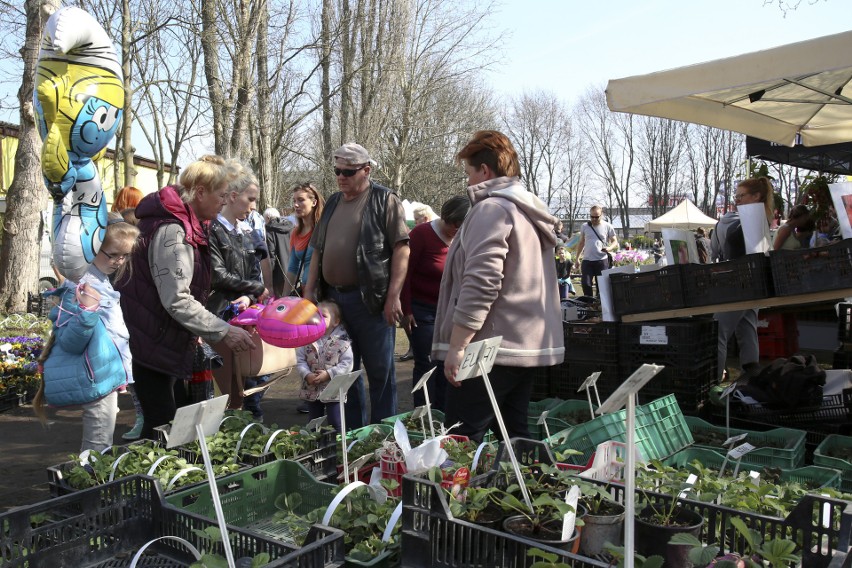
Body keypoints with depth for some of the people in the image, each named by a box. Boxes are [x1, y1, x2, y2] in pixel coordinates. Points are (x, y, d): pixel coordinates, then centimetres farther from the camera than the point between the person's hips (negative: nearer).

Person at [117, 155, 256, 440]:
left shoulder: (186, 225, 11)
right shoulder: (171, 232, -22)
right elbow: (176, 300, -27)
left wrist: (196, 330, 21)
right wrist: (224, 331, -23)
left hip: (164, 339, 10)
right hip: (150, 341, -10)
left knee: (168, 418, 14)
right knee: (162, 424, -7)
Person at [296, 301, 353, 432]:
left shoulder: (342, 341, -10)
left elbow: (347, 363, -13)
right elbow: (300, 360, 0)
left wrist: (328, 374, -20)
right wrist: (307, 375, -15)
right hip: (311, 390, 4)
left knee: (336, 423, 2)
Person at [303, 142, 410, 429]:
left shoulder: (385, 201, -3)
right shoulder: (333, 202, 16)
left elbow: (401, 249, -11)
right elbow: (318, 250, 19)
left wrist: (393, 295, -17)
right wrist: (309, 290, 11)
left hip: (370, 299, -6)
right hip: (333, 298, 7)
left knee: (380, 371, 3)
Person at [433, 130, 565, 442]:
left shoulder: (491, 209, -11)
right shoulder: (530, 210, 19)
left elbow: (480, 284, -21)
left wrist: (457, 346, -19)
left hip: (492, 347, -10)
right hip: (530, 346, 10)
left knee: (461, 441, -6)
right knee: (515, 437, 16)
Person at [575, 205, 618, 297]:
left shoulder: (607, 227, 1)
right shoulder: (584, 226, 8)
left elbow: (615, 242, 4)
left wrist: (609, 248, -18)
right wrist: (577, 258, 14)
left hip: (602, 260, -2)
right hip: (587, 260, 2)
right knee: (586, 284, -6)